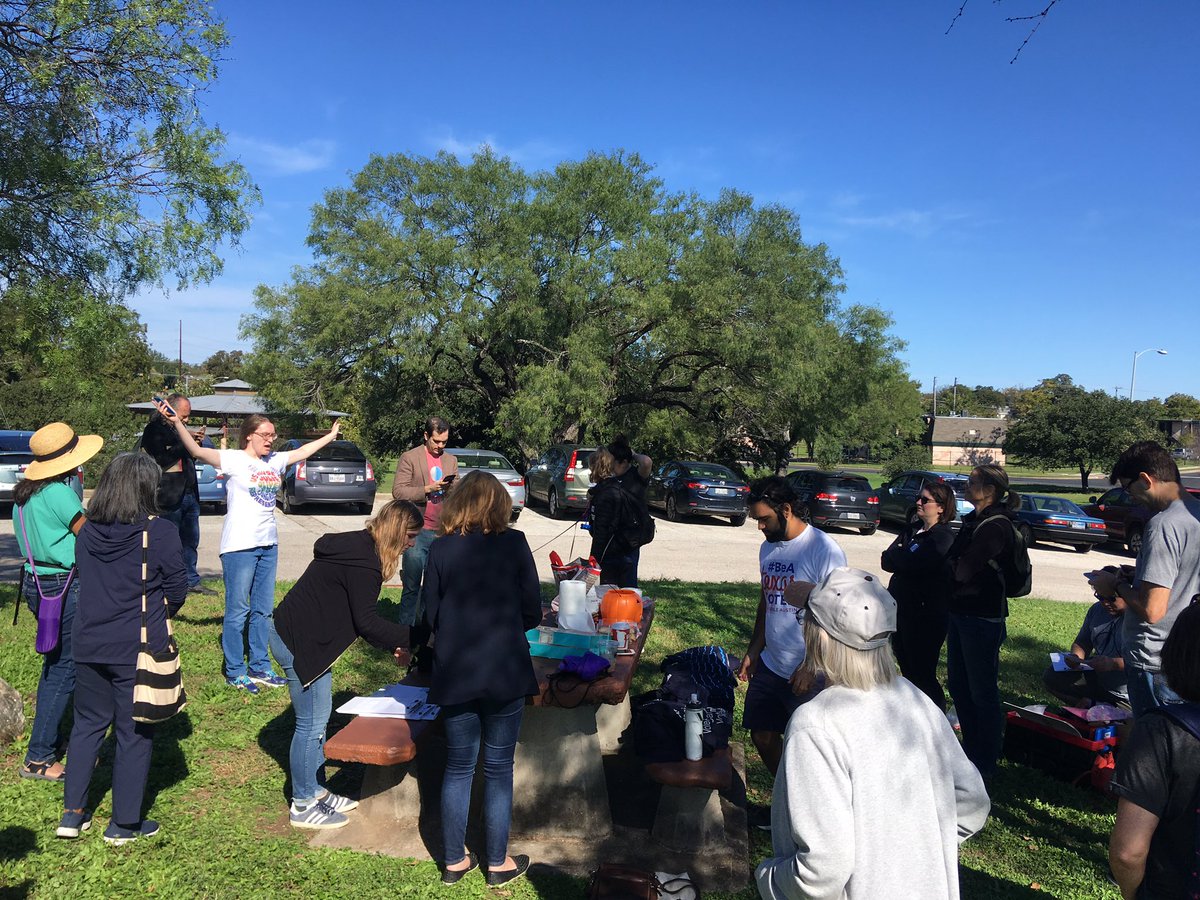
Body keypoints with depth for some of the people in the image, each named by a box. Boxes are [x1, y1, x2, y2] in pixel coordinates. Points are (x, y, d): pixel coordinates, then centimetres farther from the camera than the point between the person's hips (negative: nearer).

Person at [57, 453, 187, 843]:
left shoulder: (87, 532, 2)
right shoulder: (160, 532, -15)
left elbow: (85, 580, 13)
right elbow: (177, 589, -8)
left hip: (89, 645, 5)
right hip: (139, 649, -5)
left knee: (88, 724, 20)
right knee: (134, 733, 7)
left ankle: (73, 813, 26)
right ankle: (124, 823, 17)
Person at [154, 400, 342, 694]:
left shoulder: (274, 461, 10)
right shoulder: (234, 459, -8)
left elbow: (302, 451, 26)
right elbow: (198, 451, -21)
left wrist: (330, 436, 35)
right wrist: (177, 423, -35)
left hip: (268, 545, 7)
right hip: (239, 546, -7)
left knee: (263, 610, 14)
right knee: (238, 611, 0)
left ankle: (259, 667, 24)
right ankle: (235, 672, 12)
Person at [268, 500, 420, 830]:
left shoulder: (358, 547, 9)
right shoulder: (363, 560, -23)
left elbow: (357, 616, 14)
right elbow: (365, 620, -22)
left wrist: (392, 646, 8)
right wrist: (413, 637, -17)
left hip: (302, 635, 11)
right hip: (297, 642, -11)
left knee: (319, 717, 18)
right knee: (311, 723, 0)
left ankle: (317, 791, 31)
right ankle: (303, 806, 15)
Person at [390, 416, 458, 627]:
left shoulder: (451, 460, 14)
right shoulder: (409, 457, 0)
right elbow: (398, 491, -7)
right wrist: (427, 489, -18)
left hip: (442, 532, 4)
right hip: (417, 531, -4)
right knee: (411, 586, 0)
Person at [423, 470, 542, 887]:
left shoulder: (440, 549, -3)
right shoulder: (513, 544, -9)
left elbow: (431, 615, 3)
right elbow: (532, 612, -4)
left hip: (455, 675, 2)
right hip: (504, 673, -2)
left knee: (458, 768, 16)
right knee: (498, 769, 11)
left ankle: (454, 860, 28)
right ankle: (498, 862, 24)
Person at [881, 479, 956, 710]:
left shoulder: (944, 537, -13)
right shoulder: (913, 530, 11)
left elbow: (912, 564, -24)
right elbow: (886, 561, 3)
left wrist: (897, 554, -6)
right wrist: (905, 558, -15)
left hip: (926, 616, -8)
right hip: (901, 610, 8)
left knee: (922, 674, 0)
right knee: (907, 670, 17)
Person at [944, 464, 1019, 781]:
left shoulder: (996, 525, -17)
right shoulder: (972, 521, 12)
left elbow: (963, 570, -20)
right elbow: (953, 562, 12)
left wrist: (956, 565, -2)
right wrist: (958, 567, -7)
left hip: (983, 616, -10)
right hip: (960, 611, 10)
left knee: (982, 690, 2)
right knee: (957, 684, 17)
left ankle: (985, 763, 15)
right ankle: (971, 750, 33)